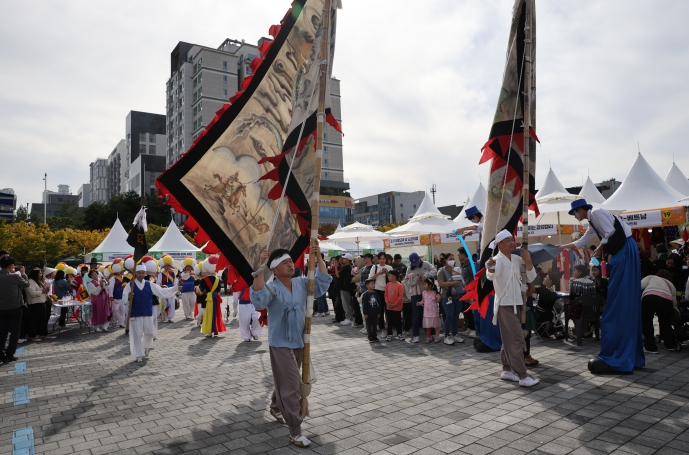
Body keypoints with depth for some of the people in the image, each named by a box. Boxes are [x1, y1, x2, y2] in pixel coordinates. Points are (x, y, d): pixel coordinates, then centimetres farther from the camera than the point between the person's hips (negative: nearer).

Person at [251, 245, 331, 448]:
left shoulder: (302, 283, 1)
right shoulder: (271, 288, -17)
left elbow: (322, 282, -8)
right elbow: (259, 300, -37)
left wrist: (318, 257, -19)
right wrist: (261, 267, -43)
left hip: (299, 342, 6)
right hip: (280, 344, -6)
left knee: (286, 381, 24)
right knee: (291, 385, -7)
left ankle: (275, 407, 50)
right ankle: (295, 432, 3)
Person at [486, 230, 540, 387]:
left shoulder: (517, 259, 8)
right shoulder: (498, 260, -16)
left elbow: (531, 277, 6)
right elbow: (491, 275, -37)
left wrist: (527, 260, -8)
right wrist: (490, 268, -61)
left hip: (516, 304, 8)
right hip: (505, 305, -8)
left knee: (509, 339, 15)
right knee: (517, 340, -10)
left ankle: (506, 370, 24)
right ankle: (522, 376, -7)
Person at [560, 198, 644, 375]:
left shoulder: (596, 212, -7)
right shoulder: (592, 222, 22)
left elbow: (611, 232, -15)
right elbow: (581, 242, 30)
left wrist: (600, 249, -1)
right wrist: (562, 246, 32)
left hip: (625, 251, -10)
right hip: (621, 252, 10)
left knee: (619, 303, -10)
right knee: (626, 302, 10)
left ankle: (616, 359, -7)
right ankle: (631, 356, 16)